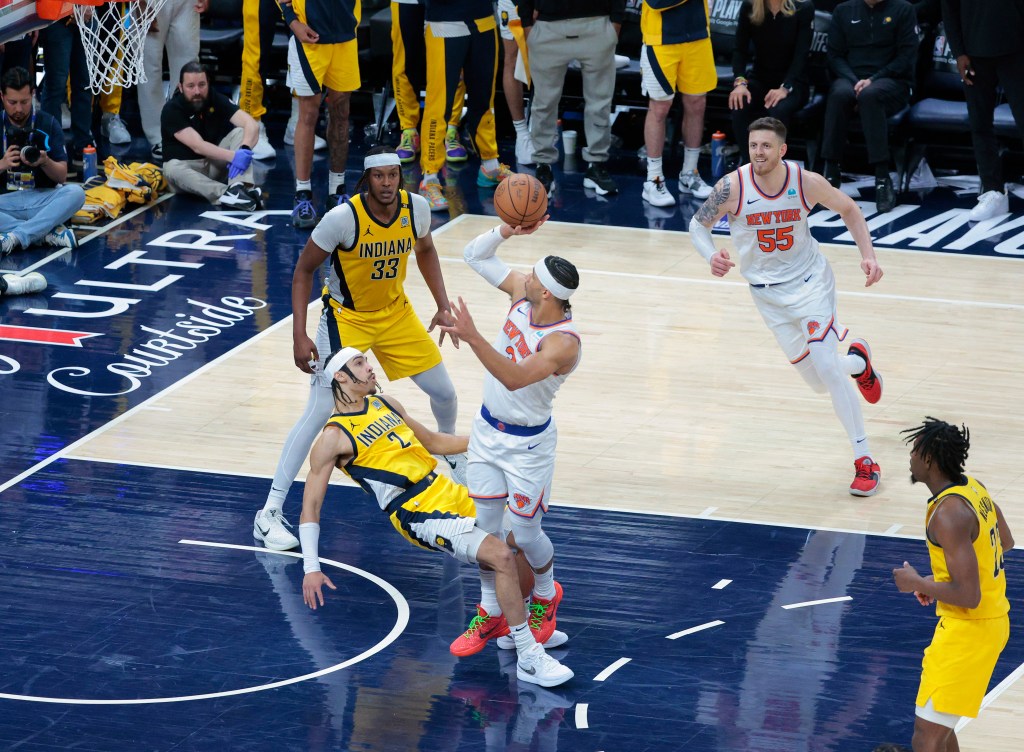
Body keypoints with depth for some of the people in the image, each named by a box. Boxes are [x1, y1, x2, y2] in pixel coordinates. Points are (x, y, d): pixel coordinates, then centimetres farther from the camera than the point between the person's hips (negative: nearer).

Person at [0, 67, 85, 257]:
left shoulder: (47, 123, 5)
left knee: (75, 192, -30)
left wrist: (45, 162, -18)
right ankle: (49, 232, -32)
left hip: (41, 199, 1)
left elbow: (62, 176, 3)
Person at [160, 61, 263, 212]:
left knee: (240, 132, -17)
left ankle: (240, 186, -40)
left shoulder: (216, 99, -6)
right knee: (173, 170, -37)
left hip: (215, 163, 4)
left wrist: (245, 149, -40)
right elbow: (198, 146, -28)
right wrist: (234, 156, -41)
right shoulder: (172, 110, -17)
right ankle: (227, 194, -55)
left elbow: (252, 125, -18)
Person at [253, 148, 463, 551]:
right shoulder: (343, 217, -29)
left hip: (394, 311, 5)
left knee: (444, 391, 12)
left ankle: (451, 453, 48)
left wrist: (443, 306, 2)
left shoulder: (416, 207, -15)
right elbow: (304, 271, -16)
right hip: (346, 317, -5)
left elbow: (425, 250, 8)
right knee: (320, 411, -14)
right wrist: (299, 336, -22)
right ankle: (270, 514, -11)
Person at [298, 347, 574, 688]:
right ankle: (529, 659, -22)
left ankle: (518, 626, 25)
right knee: (502, 556, -25)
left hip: (449, 494, 9)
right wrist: (311, 567, -17)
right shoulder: (335, 437, -7)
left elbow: (434, 443, 29)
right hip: (418, 515, -9)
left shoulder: (386, 404, 16)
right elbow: (310, 505, -8)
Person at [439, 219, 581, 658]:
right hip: (488, 428, 7)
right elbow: (476, 255, -2)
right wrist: (508, 230, -19)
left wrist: (473, 338, -55)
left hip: (527, 444, -7)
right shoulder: (522, 293, -10)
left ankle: (545, 596, 37)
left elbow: (515, 378, -46)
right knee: (484, 525, 9)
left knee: (525, 532, 7)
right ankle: (490, 612, 23)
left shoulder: (563, 342, -32)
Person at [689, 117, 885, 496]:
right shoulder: (733, 187, -19)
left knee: (827, 368, -17)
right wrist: (711, 256, -26)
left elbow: (849, 209, 1)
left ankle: (864, 461, -7)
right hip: (767, 292, 2)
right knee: (819, 381, 5)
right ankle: (858, 362, 43)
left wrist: (868, 255, -10)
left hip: (810, 281, -2)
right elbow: (698, 223, -5)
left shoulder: (807, 182, -17)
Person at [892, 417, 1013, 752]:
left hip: (968, 632, -10)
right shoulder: (974, 488, 4)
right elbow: (1005, 541, 23)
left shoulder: (949, 514, -25)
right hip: (994, 620, 10)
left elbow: (968, 596, -28)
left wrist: (919, 583, -12)